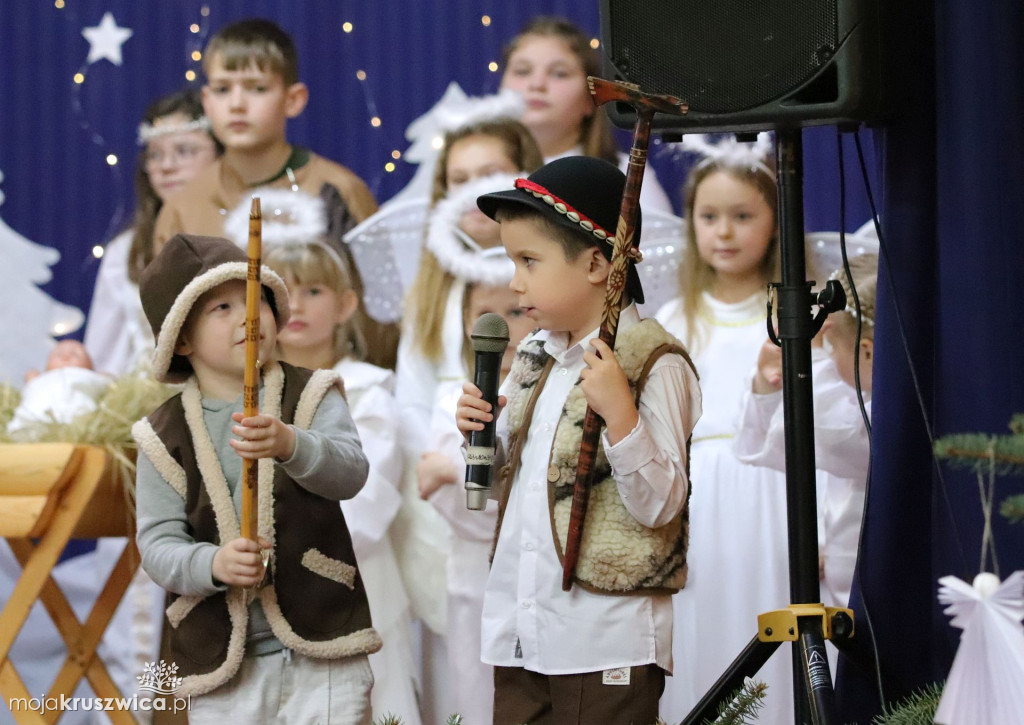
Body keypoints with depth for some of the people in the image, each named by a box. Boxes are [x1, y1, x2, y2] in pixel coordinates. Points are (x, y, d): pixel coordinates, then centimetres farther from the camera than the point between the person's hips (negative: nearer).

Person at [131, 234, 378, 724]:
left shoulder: (312, 396, 1)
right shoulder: (165, 436, 2)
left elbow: (349, 471, -16)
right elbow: (158, 544, -3)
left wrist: (289, 445, -37)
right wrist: (212, 564, -25)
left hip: (322, 651, -1)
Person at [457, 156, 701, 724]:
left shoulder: (652, 363, -12)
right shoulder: (534, 356, 11)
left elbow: (660, 503, -16)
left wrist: (619, 413, -27)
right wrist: (480, 435, 2)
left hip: (606, 638, -7)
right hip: (519, 630, 7)